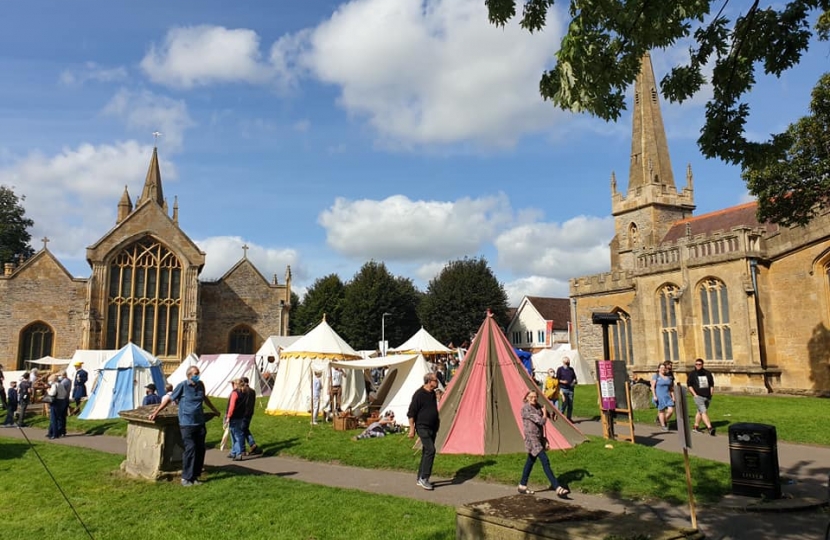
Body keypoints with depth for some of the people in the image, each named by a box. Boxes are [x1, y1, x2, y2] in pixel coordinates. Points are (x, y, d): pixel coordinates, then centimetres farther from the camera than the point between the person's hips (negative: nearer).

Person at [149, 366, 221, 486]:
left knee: (200, 449, 4)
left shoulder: (200, 385, 10)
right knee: (190, 449, -9)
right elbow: (169, 399, 1)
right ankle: (186, 478, 2)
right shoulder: (182, 386, -6)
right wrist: (156, 412, 0)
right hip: (187, 423, -5)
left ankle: (195, 476, 15)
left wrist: (215, 410, 39)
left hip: (200, 423, 5)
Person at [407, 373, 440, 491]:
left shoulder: (433, 394, 11)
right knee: (430, 450, -16)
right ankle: (424, 478, -8)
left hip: (432, 427, 8)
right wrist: (412, 429, -15)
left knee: (426, 452, 11)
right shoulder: (419, 394, -15)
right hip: (423, 427, -8)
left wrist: (437, 421, 22)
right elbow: (411, 413, -13)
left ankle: (420, 479, 20)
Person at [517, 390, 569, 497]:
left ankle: (522, 486, 27)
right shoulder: (526, 409, -17)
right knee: (545, 461, -13)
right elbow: (541, 421, -21)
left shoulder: (538, 407, 8)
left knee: (531, 461, 16)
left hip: (539, 438, 9)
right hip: (531, 438, -9)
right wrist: (544, 413, -4)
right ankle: (557, 488, -14)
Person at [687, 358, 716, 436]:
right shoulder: (692, 374, 0)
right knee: (704, 412, -16)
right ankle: (709, 428, -24)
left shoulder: (708, 373, 9)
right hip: (698, 396, -4)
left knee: (700, 411, 13)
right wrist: (695, 394, -8)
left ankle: (696, 427, 24)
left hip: (707, 397, 4)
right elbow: (689, 385, 0)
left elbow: (711, 384, 16)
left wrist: (711, 394, 7)